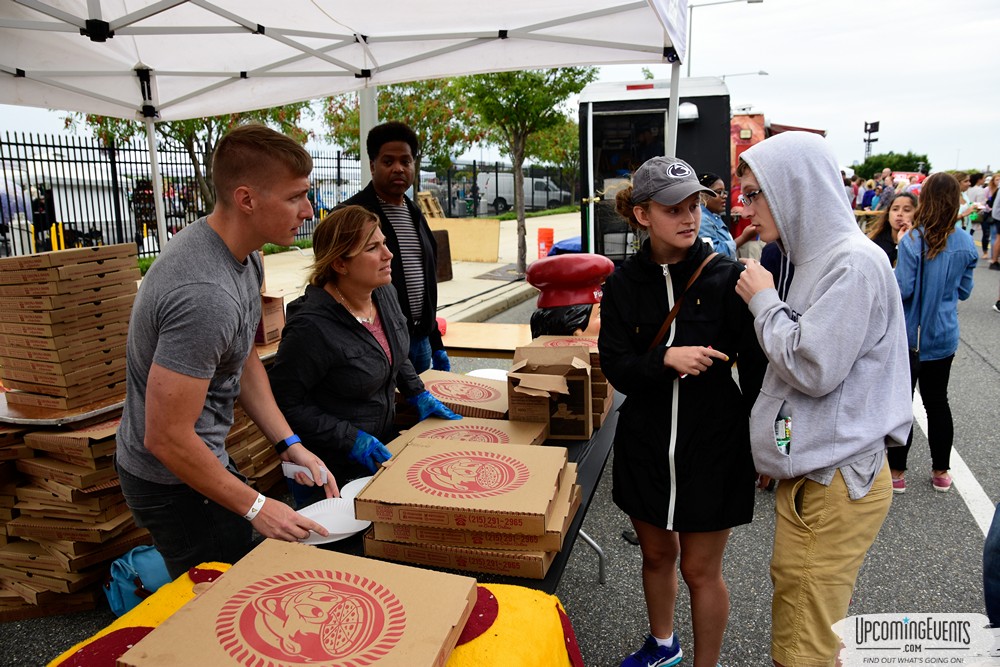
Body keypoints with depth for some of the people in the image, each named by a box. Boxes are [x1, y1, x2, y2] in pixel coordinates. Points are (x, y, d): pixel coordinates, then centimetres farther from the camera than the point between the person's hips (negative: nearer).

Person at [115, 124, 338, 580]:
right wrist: (255, 508, -19)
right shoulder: (206, 295, -32)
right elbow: (166, 438, -28)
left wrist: (289, 445, 2)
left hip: (207, 456, 9)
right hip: (174, 480, -9)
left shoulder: (245, 258, -2)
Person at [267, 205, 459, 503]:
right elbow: (284, 402, -22)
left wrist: (419, 395, 7)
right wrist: (351, 439, -22)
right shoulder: (312, 327, -29)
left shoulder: (385, 294, -4)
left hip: (385, 441, 7)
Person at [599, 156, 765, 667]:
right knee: (656, 553, 22)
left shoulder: (724, 277, -12)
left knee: (700, 570, 9)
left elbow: (755, 369, -8)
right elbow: (615, 368, -10)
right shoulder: (625, 282, -5)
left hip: (713, 445, -3)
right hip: (645, 442, 3)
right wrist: (666, 359, -27)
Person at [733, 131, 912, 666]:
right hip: (806, 471, 10)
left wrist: (763, 301, -11)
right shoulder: (814, 257, 12)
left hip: (836, 482, -10)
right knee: (789, 596, 23)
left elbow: (813, 367, -22)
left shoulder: (855, 264, -18)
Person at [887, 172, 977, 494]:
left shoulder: (913, 241, -19)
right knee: (937, 401, 17)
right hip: (944, 335, 4)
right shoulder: (967, 244, -3)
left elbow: (903, 289, -18)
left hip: (909, 335, -4)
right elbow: (964, 291, 7)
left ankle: (896, 472, 15)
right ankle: (941, 472, 28)